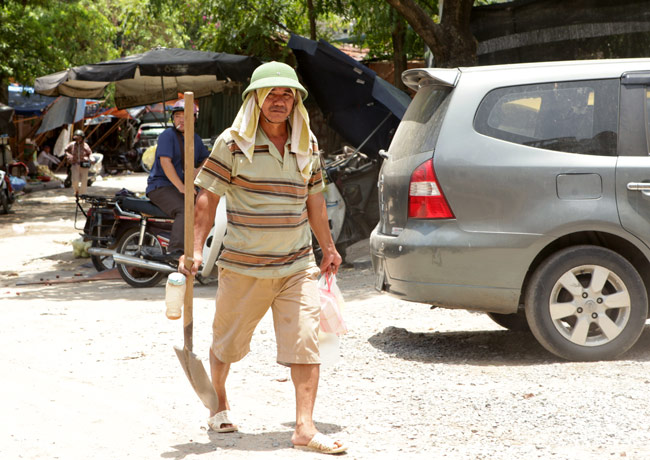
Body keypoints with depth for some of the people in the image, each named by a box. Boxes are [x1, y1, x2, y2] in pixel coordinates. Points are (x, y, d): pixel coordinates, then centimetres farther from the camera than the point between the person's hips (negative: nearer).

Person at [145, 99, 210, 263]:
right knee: (185, 211, -32)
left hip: (185, 187, 8)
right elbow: (165, 162, -17)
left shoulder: (195, 139, 16)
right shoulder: (167, 135, -7)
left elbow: (206, 158, 29)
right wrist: (182, 188, -24)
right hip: (161, 186, -8)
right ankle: (176, 251, -47)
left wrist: (199, 170, 3)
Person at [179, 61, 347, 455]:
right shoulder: (233, 143, -6)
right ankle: (218, 400, 40)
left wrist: (328, 247, 26)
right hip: (243, 265, -3)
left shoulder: (307, 145, 8)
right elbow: (208, 198, -5)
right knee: (228, 341, 12)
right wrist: (196, 249, -12)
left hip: (297, 265, 3)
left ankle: (305, 428, -6)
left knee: (307, 342, -8)